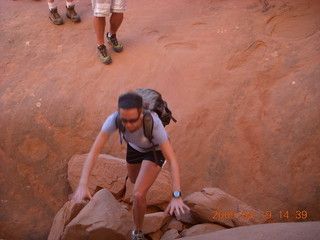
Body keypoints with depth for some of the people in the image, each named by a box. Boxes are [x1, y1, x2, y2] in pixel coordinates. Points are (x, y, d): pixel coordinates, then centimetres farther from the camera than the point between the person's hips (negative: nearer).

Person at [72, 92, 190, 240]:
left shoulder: (154, 123, -46)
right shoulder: (114, 118, -39)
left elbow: (172, 161, -43)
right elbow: (94, 151, -37)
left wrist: (176, 197, -53)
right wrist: (82, 185, -47)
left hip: (155, 149, -4)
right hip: (135, 146, 4)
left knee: (138, 194, -19)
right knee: (134, 180, 32)